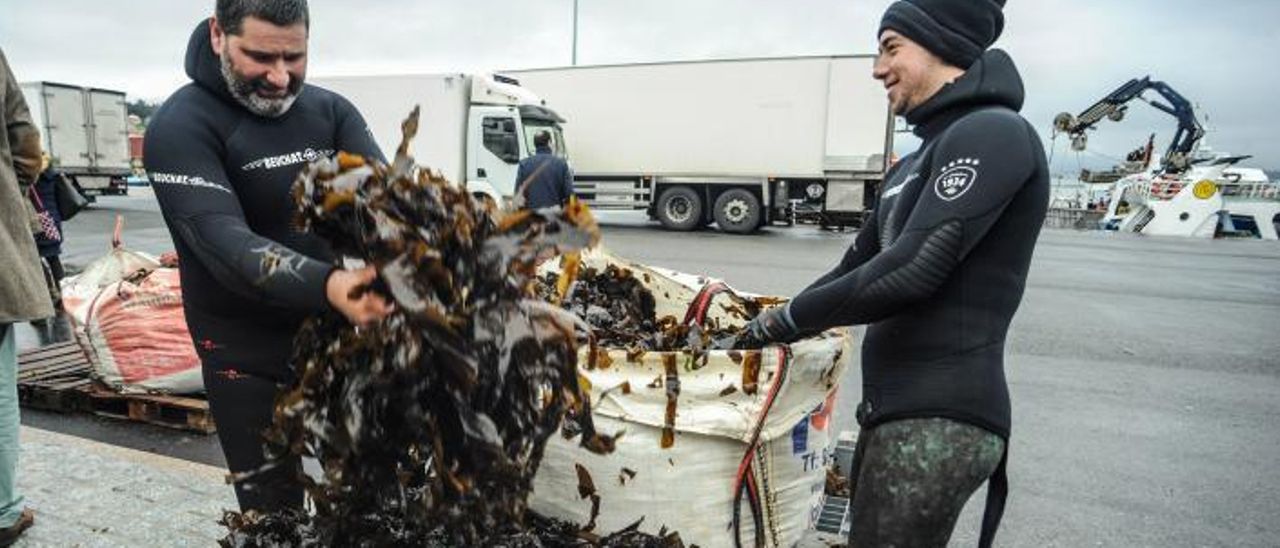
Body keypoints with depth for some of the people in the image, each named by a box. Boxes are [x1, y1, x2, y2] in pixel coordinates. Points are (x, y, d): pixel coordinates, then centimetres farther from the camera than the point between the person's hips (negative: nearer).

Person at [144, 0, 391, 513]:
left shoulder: (330, 110, -2)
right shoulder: (180, 126, -15)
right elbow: (224, 243, -29)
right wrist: (326, 285, -47)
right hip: (245, 350, -3)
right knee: (273, 506, 8)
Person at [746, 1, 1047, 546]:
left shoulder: (991, 134, -12)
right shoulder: (915, 163, 19)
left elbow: (914, 268, -23)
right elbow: (855, 266, 20)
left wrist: (789, 317, -11)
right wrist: (763, 331, 15)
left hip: (940, 420, -9)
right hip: (893, 408, 9)